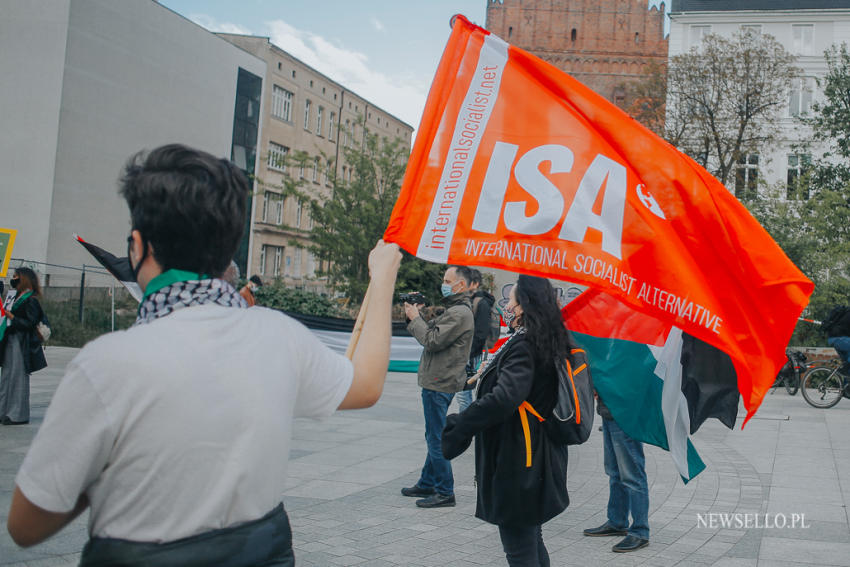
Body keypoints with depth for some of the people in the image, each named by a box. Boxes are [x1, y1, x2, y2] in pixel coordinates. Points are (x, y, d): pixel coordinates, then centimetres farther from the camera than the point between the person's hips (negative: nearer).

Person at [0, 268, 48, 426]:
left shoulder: (30, 301, -12)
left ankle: (19, 414, 2)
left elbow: (31, 323, -16)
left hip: (22, 343, -9)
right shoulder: (17, 298, 15)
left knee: (18, 376, -5)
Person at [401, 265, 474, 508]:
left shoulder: (460, 313, -18)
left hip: (440, 384, -11)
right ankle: (427, 484, 29)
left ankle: (445, 492, 2)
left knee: (436, 438, -5)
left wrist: (415, 318, -9)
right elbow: (431, 331, 15)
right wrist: (416, 313, 3)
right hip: (437, 381, 11)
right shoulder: (454, 310, 17)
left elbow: (432, 340, -22)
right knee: (434, 436, 18)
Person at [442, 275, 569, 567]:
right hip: (539, 461, 10)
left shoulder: (524, 346, -21)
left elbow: (504, 398, -34)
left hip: (516, 462, -10)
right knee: (533, 543, 22)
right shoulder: (550, 343, 8)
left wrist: (459, 425, -27)